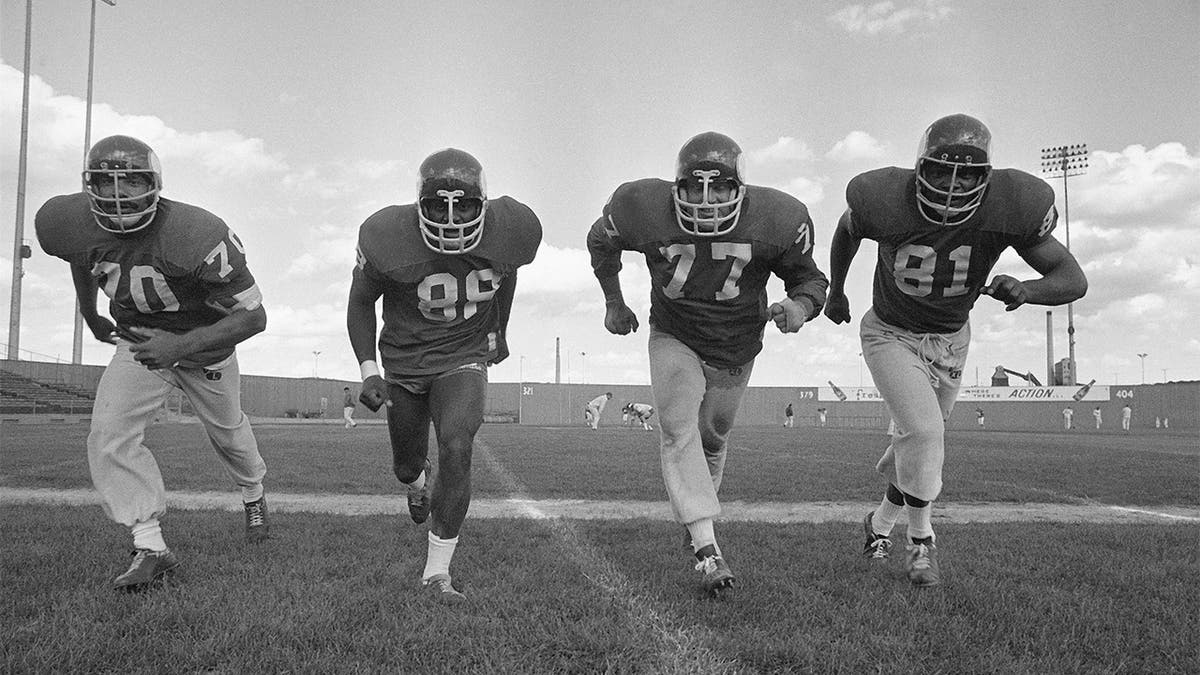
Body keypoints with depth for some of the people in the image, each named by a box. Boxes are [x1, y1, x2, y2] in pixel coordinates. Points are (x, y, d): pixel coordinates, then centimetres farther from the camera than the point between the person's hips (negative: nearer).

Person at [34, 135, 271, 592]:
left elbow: (253, 317, -32)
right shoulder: (68, 223, -20)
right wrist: (89, 315, 19)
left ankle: (253, 495, 49)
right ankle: (150, 546, -7)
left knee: (227, 430, 17)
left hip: (205, 345, -3)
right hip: (138, 342, 3)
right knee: (109, 436, -16)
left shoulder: (196, 235, -36)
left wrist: (180, 346, -41)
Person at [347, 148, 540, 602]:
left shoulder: (509, 231, -19)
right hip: (404, 360, 1)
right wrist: (368, 371, -13)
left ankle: (437, 571, -8)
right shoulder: (389, 239, -24)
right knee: (407, 465, 13)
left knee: (456, 449, -22)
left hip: (464, 359, 0)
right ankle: (418, 483, 56)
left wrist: (497, 332, 20)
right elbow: (360, 301, -6)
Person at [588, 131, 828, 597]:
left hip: (737, 348, 1)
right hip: (674, 338, -1)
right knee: (678, 430, -19)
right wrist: (613, 303, 4)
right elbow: (601, 241, 0)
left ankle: (694, 510, 44)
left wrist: (801, 305, -30)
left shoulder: (778, 220, -23)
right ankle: (707, 549, -22)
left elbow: (808, 277, -7)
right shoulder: (645, 209, -22)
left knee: (711, 437, 16)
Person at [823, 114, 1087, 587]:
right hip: (891, 332, -3)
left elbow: (1074, 280, -20)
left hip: (949, 339, 3)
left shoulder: (1007, 208, -24)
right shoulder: (887, 203, -27)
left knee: (918, 442, 14)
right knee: (923, 431, -21)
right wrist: (835, 292, 10)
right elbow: (848, 228, -1)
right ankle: (920, 540, 3)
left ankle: (881, 524, 42)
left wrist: (1025, 291, -42)